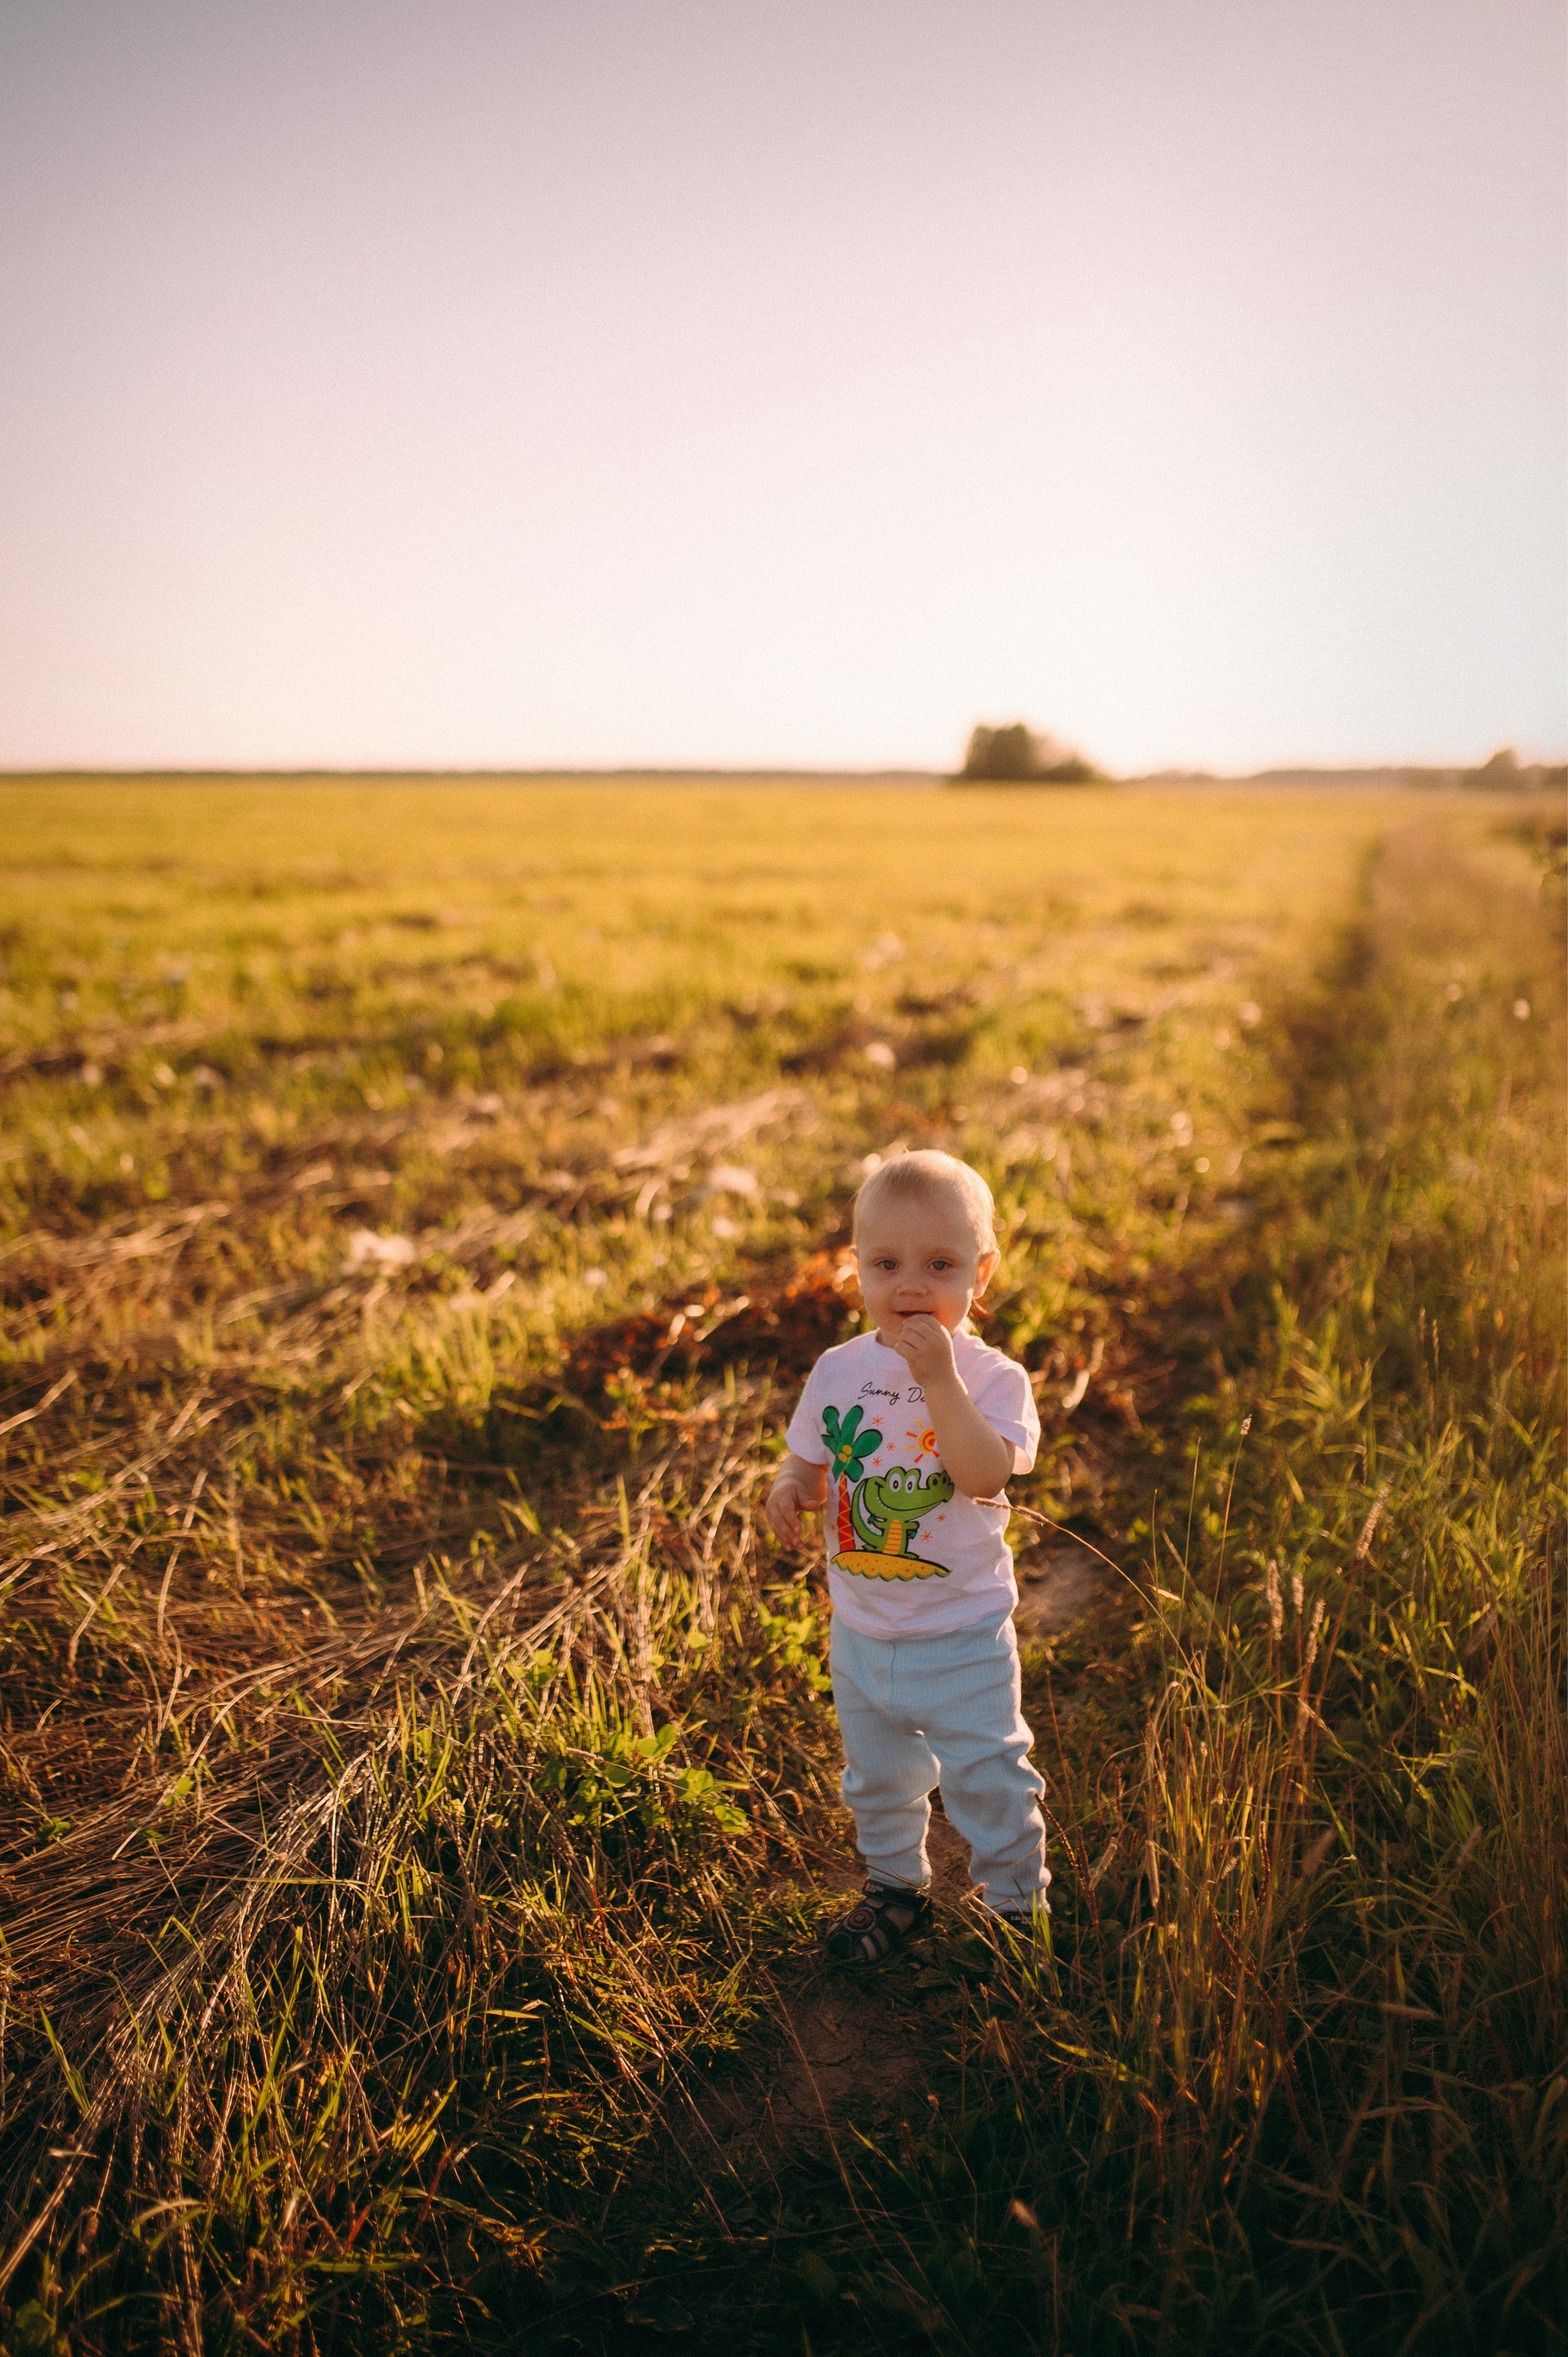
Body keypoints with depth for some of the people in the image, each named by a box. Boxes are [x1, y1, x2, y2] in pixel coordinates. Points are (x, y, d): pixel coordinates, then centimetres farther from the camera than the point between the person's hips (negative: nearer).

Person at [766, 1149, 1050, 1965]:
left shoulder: (993, 1377, -16)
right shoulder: (838, 1371, -5)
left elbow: (985, 1477, -31)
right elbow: (809, 1461, 5)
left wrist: (940, 1379, -35)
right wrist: (790, 1487, -18)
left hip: (964, 1634, -4)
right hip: (862, 1630, 4)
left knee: (986, 1777, 9)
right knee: (877, 1775, 23)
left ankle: (1017, 1903, 35)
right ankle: (895, 1884, 48)